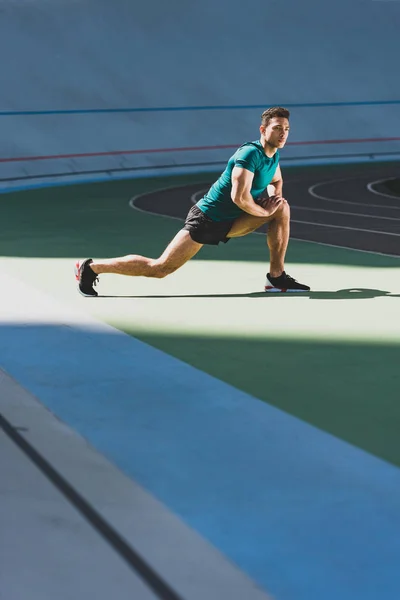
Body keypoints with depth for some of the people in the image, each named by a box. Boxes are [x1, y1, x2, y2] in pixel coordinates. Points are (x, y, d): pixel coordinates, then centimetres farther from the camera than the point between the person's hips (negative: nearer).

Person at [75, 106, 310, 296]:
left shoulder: (273, 154, 4)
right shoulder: (251, 154, -23)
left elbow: (276, 181, 27)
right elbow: (239, 196, -34)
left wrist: (273, 196, 3)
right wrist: (264, 211, -17)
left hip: (229, 221, 8)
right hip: (207, 219, -8)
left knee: (282, 208, -4)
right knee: (159, 268, -9)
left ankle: (277, 276, -1)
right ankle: (91, 267, 3)